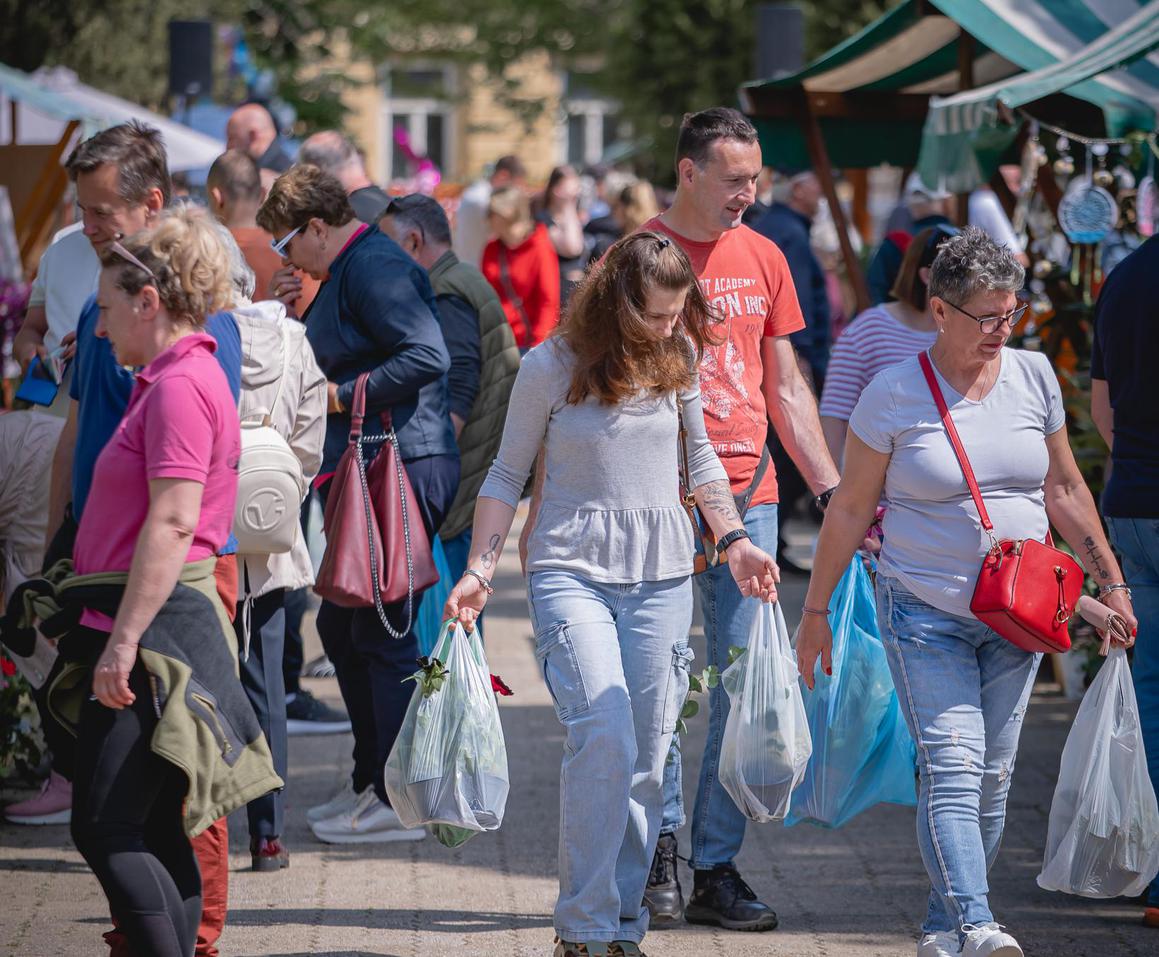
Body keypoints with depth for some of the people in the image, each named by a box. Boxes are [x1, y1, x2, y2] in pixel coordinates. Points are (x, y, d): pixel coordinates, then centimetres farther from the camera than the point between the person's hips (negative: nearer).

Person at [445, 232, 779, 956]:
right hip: (572, 571, -4)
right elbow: (509, 474, 4)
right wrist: (479, 572, -1)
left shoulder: (679, 356, 5)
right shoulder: (553, 365, -5)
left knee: (647, 762, 3)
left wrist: (735, 541, 15)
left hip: (663, 577, 4)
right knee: (603, 740, -19)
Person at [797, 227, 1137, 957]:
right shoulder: (893, 396, -7)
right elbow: (851, 508, 1)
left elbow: (1065, 490, 14)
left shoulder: (1033, 377, 3)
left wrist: (1109, 581, 13)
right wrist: (817, 609, 4)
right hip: (925, 614, -4)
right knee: (951, 766, -16)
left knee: (992, 777, 5)